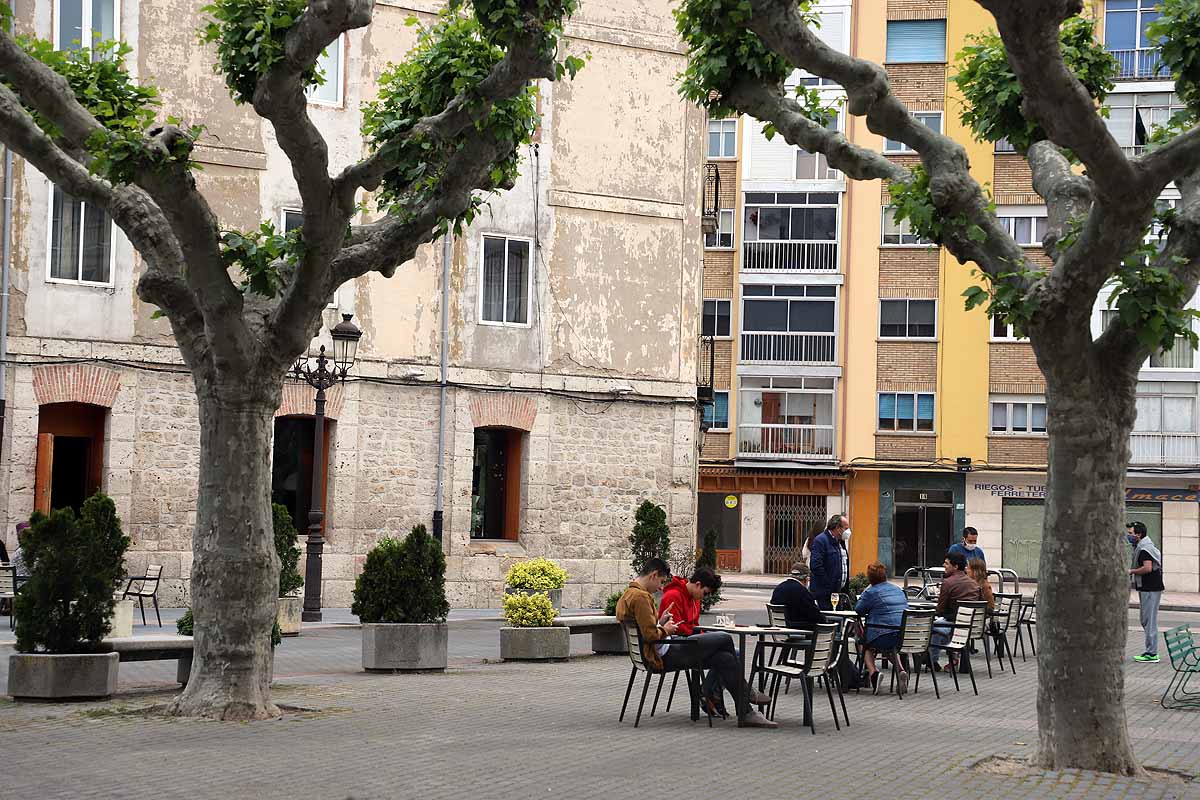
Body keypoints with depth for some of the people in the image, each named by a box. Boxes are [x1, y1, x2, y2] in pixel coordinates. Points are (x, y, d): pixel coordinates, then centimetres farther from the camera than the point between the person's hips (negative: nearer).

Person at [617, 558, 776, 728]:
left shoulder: (627, 596, 17)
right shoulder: (641, 596, -18)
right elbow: (650, 635, -23)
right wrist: (665, 630, -5)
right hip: (662, 656, -11)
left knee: (724, 658, 4)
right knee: (724, 639, -7)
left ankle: (746, 713, 4)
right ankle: (746, 692, 9)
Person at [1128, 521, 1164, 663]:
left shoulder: (1144, 549, -16)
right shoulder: (1141, 547, 17)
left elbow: (1147, 568, -27)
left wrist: (1132, 571, -15)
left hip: (1150, 589, -11)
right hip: (1147, 588, 11)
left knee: (1149, 620, -8)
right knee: (1145, 619, 14)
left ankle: (1152, 654, -6)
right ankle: (1151, 650, 18)